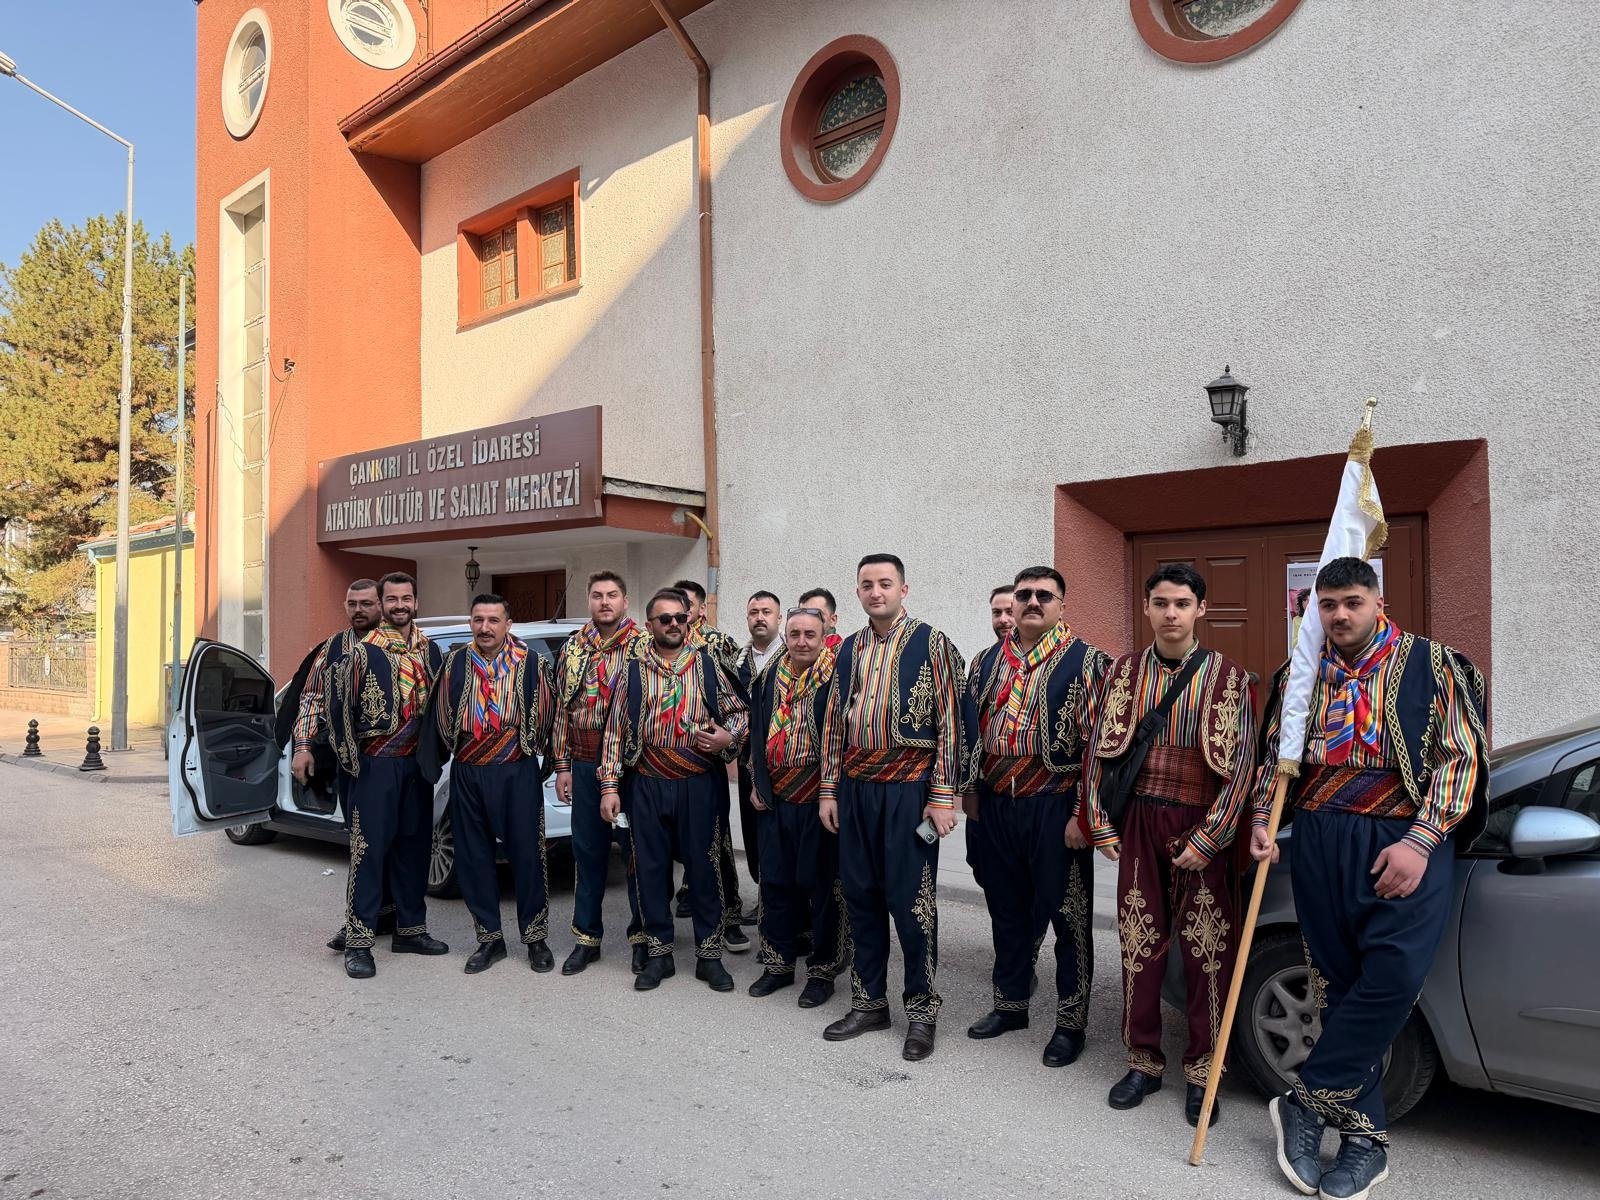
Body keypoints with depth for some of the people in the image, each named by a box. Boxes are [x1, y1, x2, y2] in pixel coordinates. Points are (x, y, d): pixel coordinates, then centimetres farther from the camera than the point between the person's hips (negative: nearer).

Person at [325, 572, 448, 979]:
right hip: (377, 763, -5)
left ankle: (410, 929, 23)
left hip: (419, 762, 6)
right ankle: (358, 942, 4)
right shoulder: (361, 649, -8)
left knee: (415, 846, 12)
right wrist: (352, 760, -10)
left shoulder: (429, 649, 9)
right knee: (369, 849, -3)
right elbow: (339, 707, -9)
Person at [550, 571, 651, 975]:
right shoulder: (572, 649, 10)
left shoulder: (645, 646, -3)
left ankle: (642, 936, 18)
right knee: (587, 852, 10)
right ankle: (587, 938, 22)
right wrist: (562, 766, 8)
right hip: (584, 766, 4)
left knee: (637, 851, 4)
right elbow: (562, 710, 12)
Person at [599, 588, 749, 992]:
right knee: (651, 868, 8)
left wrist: (729, 736, -13)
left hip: (699, 784, -1)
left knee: (703, 868, 5)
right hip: (647, 786, 1)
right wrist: (610, 786, -1)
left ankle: (709, 955, 18)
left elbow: (737, 710, 8)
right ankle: (659, 954, 23)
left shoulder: (707, 664, 5)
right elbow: (616, 730, 4)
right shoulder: (633, 672, 5)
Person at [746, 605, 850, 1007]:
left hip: (819, 800, -5)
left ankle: (823, 970, 18)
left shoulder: (836, 680, -9)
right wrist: (758, 785, 10)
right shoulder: (767, 681, 9)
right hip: (775, 801, 6)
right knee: (775, 882, 14)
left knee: (822, 884, 3)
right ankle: (779, 963, 29)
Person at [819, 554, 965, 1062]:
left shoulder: (932, 644, -5)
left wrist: (942, 797, -11)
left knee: (911, 900, 0)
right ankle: (869, 1001, 27)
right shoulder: (848, 650, 10)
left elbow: (948, 722, -7)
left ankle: (921, 1010, 17)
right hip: (854, 788, 5)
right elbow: (834, 722, 13)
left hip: (909, 789, -5)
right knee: (861, 896, 12)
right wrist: (829, 790, 9)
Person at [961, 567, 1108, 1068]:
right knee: (1006, 909, 17)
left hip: (1054, 807, -5)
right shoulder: (988, 662, 10)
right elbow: (970, 729, 16)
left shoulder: (1085, 662, -6)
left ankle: (1071, 1022, 20)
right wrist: (971, 791, 12)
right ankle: (1010, 1004, 34)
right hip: (996, 806, 5)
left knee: (1068, 915, 6)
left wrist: (1083, 814, -15)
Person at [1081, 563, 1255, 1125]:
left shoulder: (1226, 676, -2)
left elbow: (1241, 763, -5)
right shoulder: (1124, 672, 6)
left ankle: (1202, 1071, 20)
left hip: (1199, 828, -2)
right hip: (1138, 824, 2)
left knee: (1207, 950, 4)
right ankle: (1143, 1061, 23)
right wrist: (1101, 825, 1)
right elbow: (1099, 749, 7)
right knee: (1139, 944, 8)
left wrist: (1209, 837, -11)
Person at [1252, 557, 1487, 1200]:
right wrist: (1261, 821, 2)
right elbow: (1273, 754, 17)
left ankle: (1308, 1101, -2)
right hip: (1320, 842, 3)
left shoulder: (1430, 663, 2)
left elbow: (1459, 756, -3)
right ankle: (1364, 1137, 17)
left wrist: (1419, 842, -13)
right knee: (1339, 984, 5)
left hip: (1407, 842, -3)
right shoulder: (1301, 674, 11)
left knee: (1393, 976, -19)